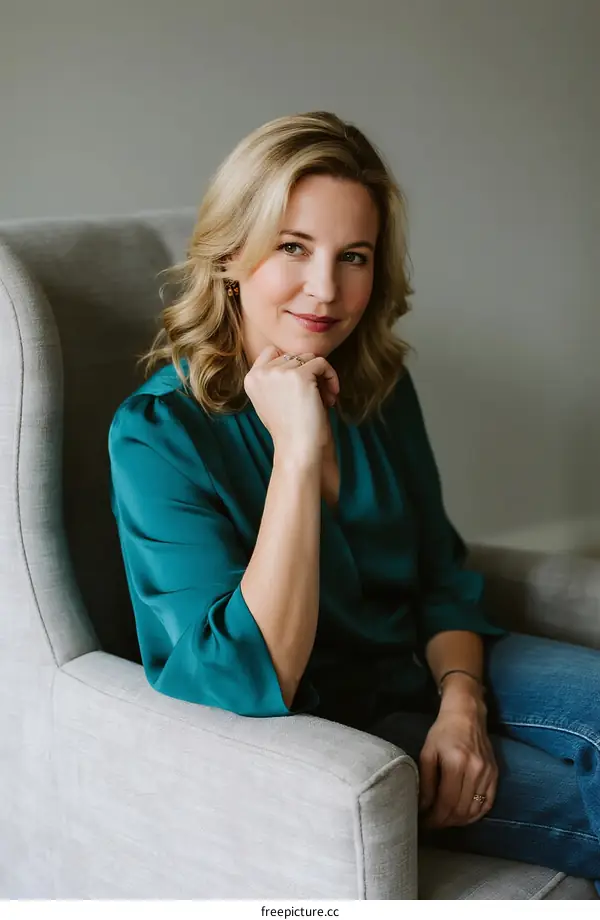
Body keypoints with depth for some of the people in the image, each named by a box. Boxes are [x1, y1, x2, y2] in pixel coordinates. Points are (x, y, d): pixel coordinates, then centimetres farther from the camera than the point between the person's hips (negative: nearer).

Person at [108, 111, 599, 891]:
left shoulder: (379, 385, -1)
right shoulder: (159, 432, -20)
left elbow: (440, 570, 9)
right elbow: (254, 688, -28)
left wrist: (462, 701, -12)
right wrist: (297, 451, -33)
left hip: (424, 665, 6)